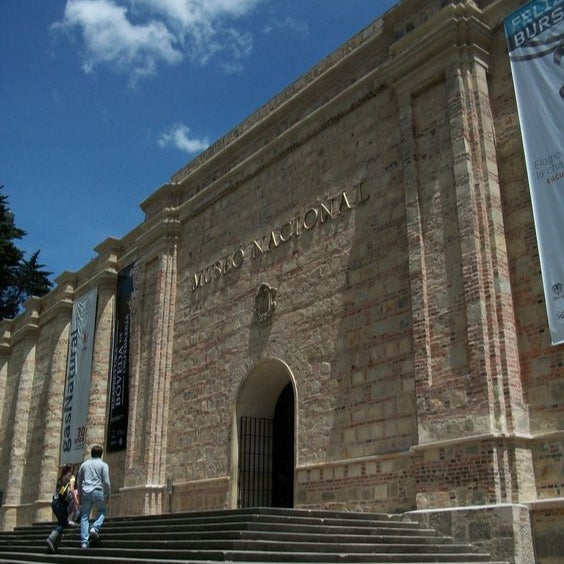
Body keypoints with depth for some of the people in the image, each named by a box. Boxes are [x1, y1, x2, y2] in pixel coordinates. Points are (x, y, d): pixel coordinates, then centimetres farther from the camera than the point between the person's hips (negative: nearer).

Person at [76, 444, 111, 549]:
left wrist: (79, 496, 26)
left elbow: (78, 481, 19)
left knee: (84, 517, 5)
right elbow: (106, 482, -3)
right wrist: (108, 495, 9)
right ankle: (95, 528, -7)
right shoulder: (103, 465, 3)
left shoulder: (84, 464, 15)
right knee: (102, 511, 18)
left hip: (85, 492, 3)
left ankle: (84, 542, -1)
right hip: (98, 491, -3)